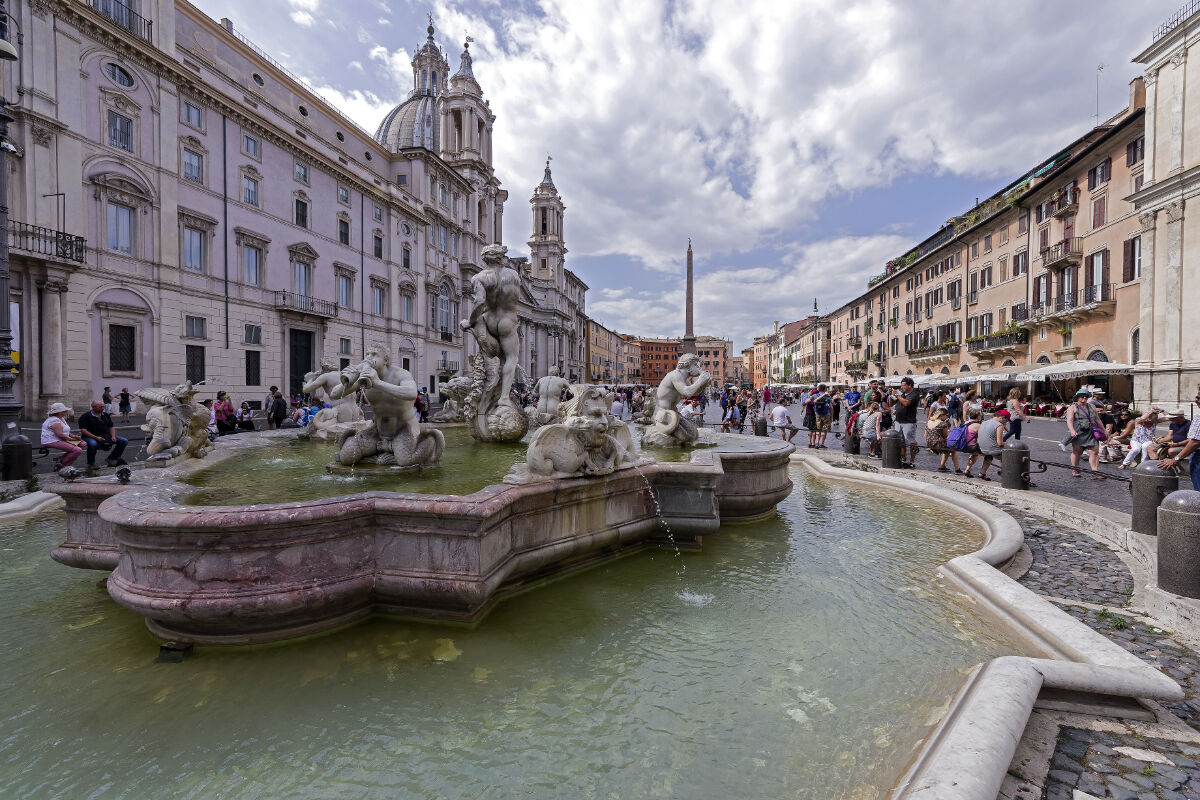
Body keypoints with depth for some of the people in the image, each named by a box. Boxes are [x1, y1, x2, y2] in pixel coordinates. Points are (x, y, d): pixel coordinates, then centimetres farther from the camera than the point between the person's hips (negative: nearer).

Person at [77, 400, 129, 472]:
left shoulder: (106, 415, 15)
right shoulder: (86, 416, -4)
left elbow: (111, 427, 17)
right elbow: (83, 430, -14)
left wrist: (113, 436, -3)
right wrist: (96, 437, -26)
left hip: (106, 436, 6)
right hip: (91, 437, -6)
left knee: (124, 441, -10)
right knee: (93, 444, -41)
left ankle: (111, 459, -4)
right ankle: (91, 464, -19)